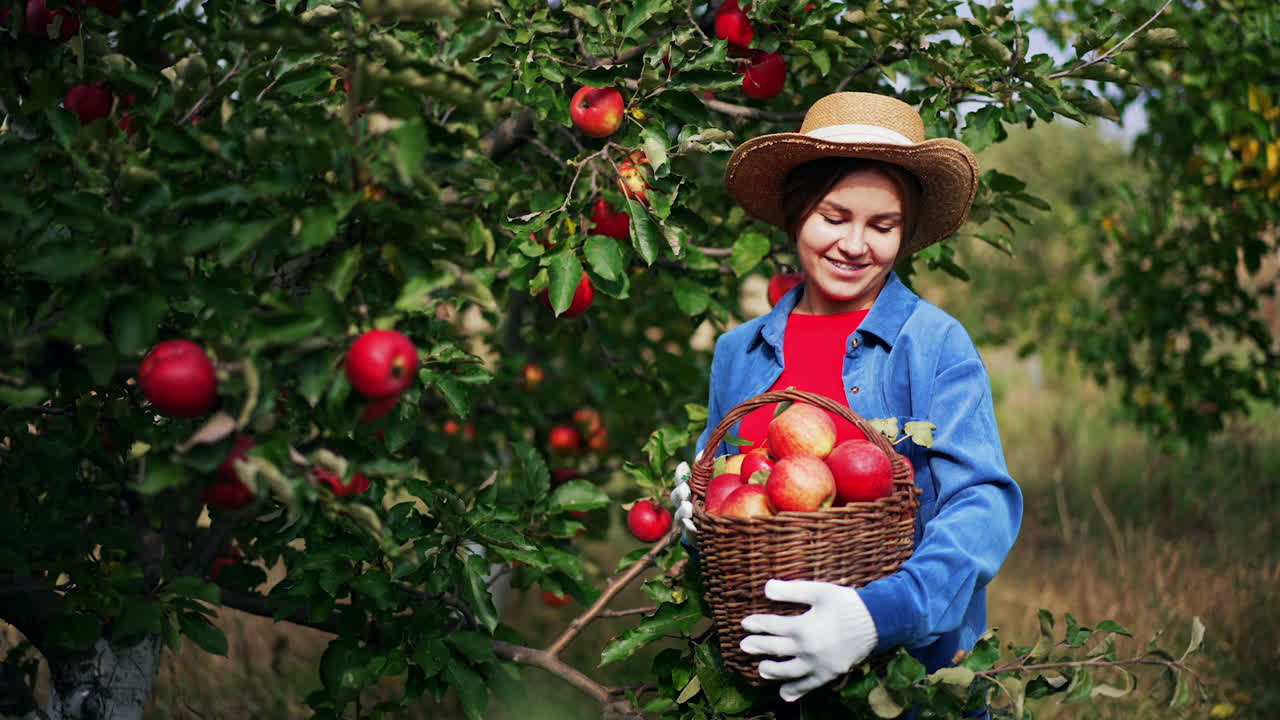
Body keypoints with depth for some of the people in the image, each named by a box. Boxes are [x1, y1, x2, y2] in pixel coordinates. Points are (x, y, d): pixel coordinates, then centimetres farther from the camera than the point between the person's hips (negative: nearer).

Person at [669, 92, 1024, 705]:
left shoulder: (935, 344, -8)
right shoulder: (738, 354, 5)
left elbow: (983, 504, -17)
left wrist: (882, 614, -31)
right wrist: (693, 513, -8)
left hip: (915, 672, -3)